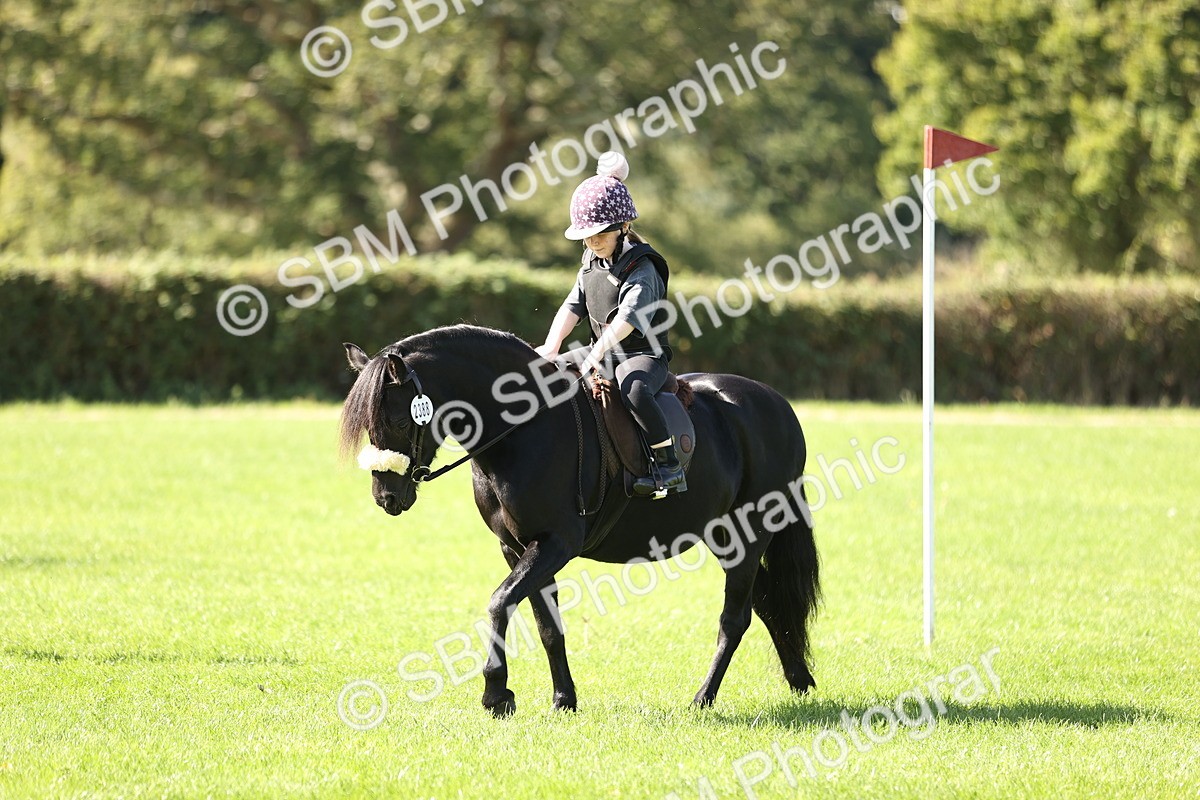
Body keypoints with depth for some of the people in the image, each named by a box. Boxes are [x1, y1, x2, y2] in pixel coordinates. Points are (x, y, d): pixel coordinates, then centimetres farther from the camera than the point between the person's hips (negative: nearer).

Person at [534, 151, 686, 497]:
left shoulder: (641, 269, -15)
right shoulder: (592, 263, 10)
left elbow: (630, 314, -31)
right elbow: (573, 306, 3)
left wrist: (597, 354, -44)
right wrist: (551, 348, -15)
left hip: (644, 355, -8)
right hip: (602, 352, 8)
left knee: (634, 388, -39)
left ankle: (669, 466, -34)